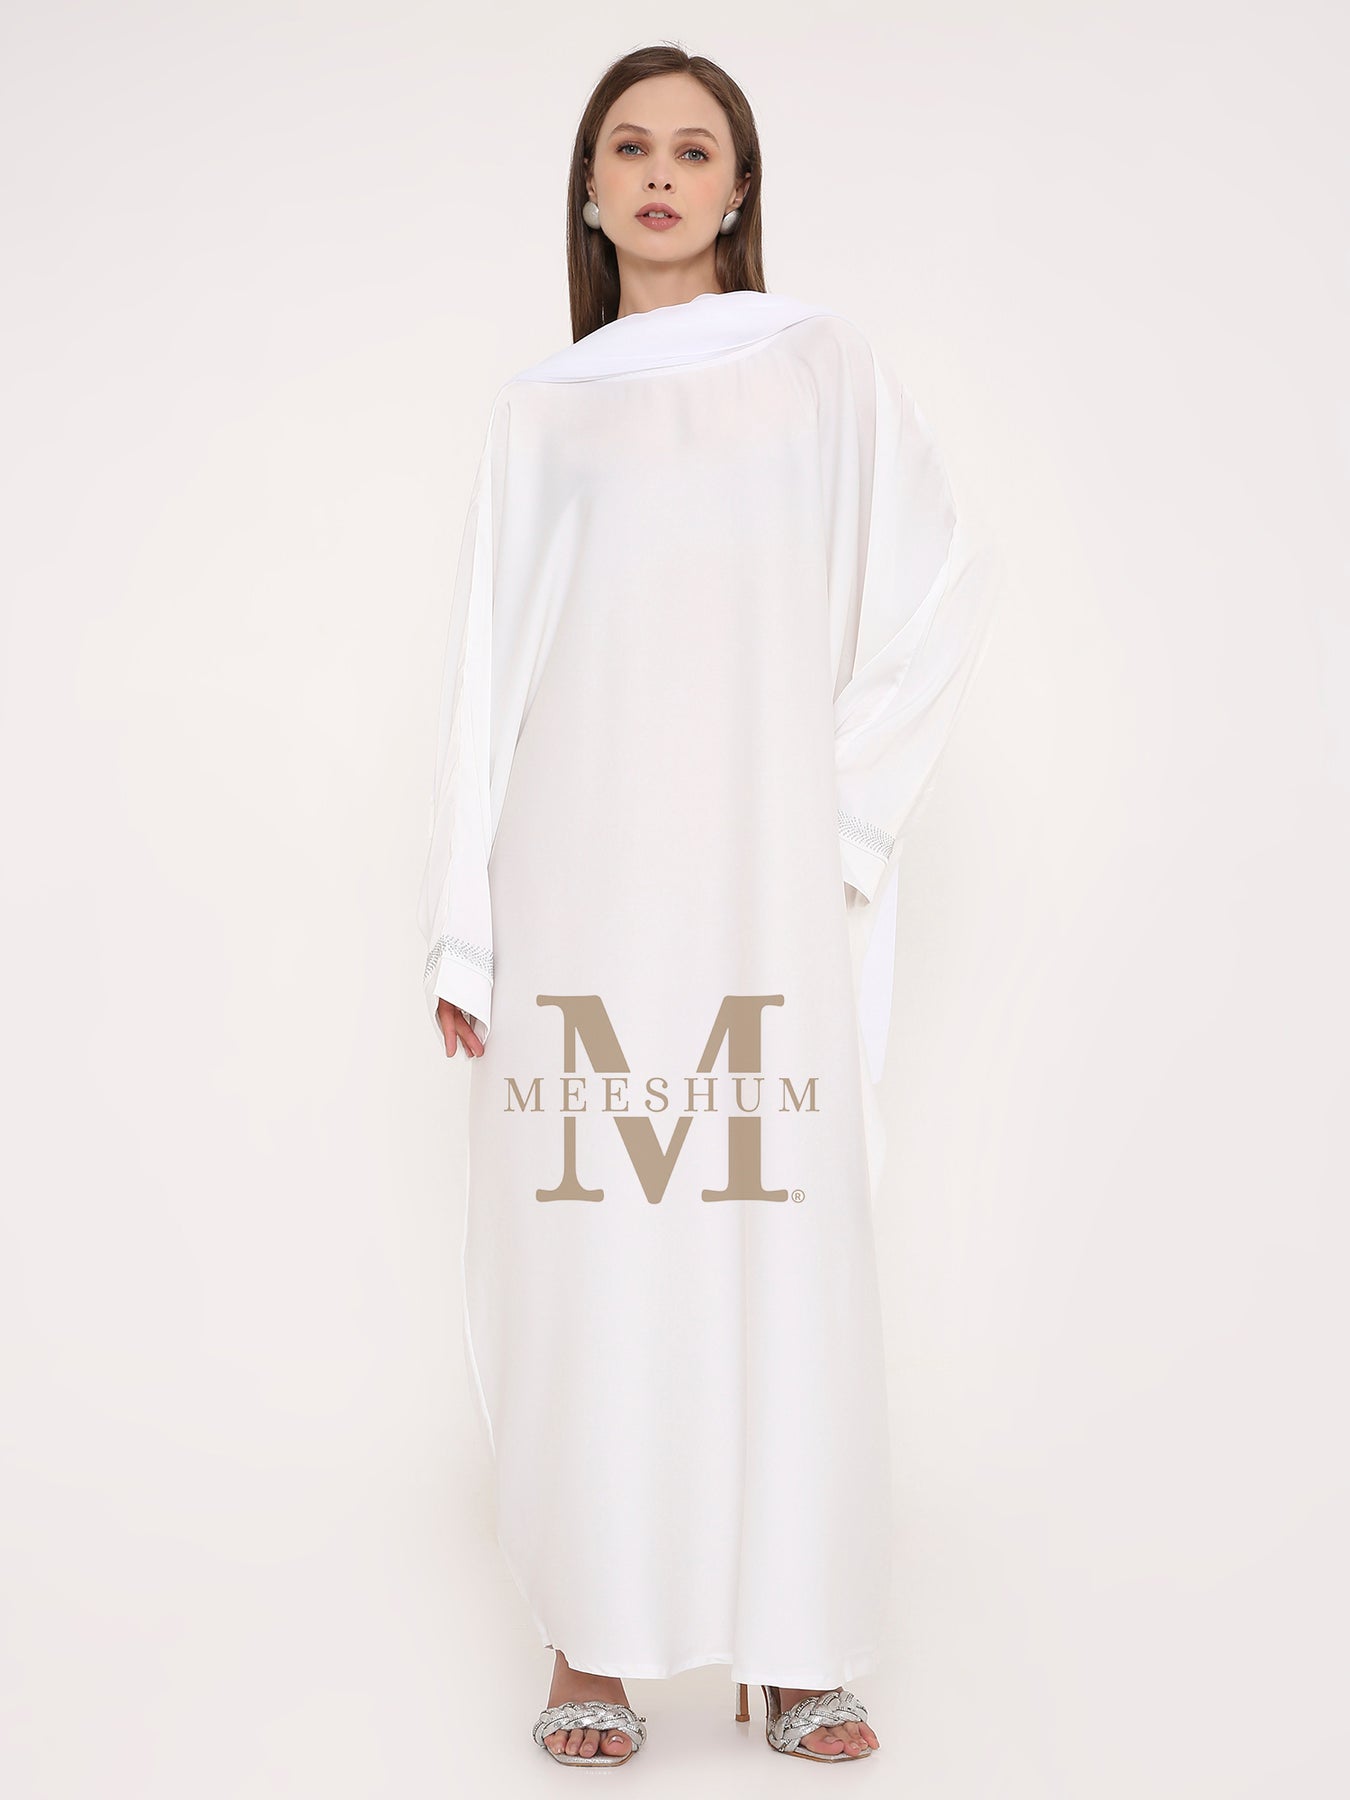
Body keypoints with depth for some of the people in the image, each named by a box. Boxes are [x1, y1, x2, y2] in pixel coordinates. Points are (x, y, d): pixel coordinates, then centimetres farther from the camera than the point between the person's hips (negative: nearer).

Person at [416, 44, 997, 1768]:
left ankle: (794, 1637, 8)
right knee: (585, 1230, -1)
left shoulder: (822, 362, 11)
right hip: (581, 871, 1)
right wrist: (463, 924, 3)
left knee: (780, 1235, -3)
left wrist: (841, 806, -3)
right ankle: (596, 1636, 9)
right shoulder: (538, 410, 14)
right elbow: (489, 665, 9)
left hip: (759, 875, -1)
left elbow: (937, 589, 6)